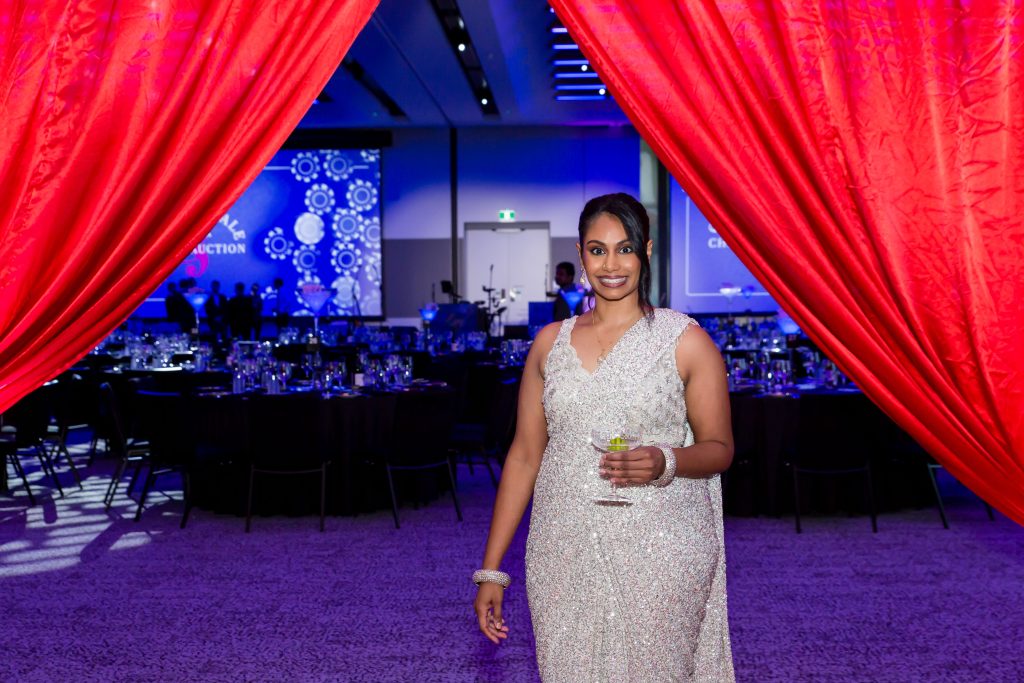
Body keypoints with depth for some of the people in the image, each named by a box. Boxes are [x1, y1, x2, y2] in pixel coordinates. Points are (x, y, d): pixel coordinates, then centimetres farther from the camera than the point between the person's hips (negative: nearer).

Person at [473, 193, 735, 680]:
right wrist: (491, 569, 6)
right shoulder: (550, 342, 6)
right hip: (563, 558, 3)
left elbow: (719, 448, 3)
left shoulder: (684, 339, -2)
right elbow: (524, 456, 7)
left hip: (660, 555, -2)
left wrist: (665, 463, -20)